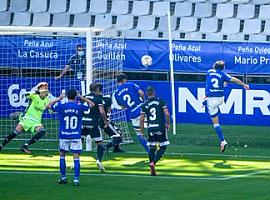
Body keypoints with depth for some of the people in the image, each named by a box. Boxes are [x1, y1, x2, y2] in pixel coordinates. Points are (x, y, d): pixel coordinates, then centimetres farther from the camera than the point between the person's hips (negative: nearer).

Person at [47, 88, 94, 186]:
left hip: (64, 135, 0)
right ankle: (76, 179, -6)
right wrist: (81, 98, 11)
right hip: (76, 136, 0)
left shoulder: (61, 106, -6)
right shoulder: (79, 106, -5)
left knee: (62, 155, 17)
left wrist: (58, 98, 15)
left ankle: (63, 177, 20)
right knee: (76, 158, 1)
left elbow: (48, 106, 11)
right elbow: (92, 104, 14)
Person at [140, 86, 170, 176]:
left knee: (152, 148, 13)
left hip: (150, 128, 2)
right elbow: (167, 114, -9)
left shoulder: (144, 105, 4)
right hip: (161, 127, -2)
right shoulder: (161, 101, -1)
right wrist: (168, 124, 7)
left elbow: (141, 119, 2)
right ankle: (153, 162, -14)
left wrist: (142, 132, 11)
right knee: (163, 147, 8)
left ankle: (152, 171, 11)